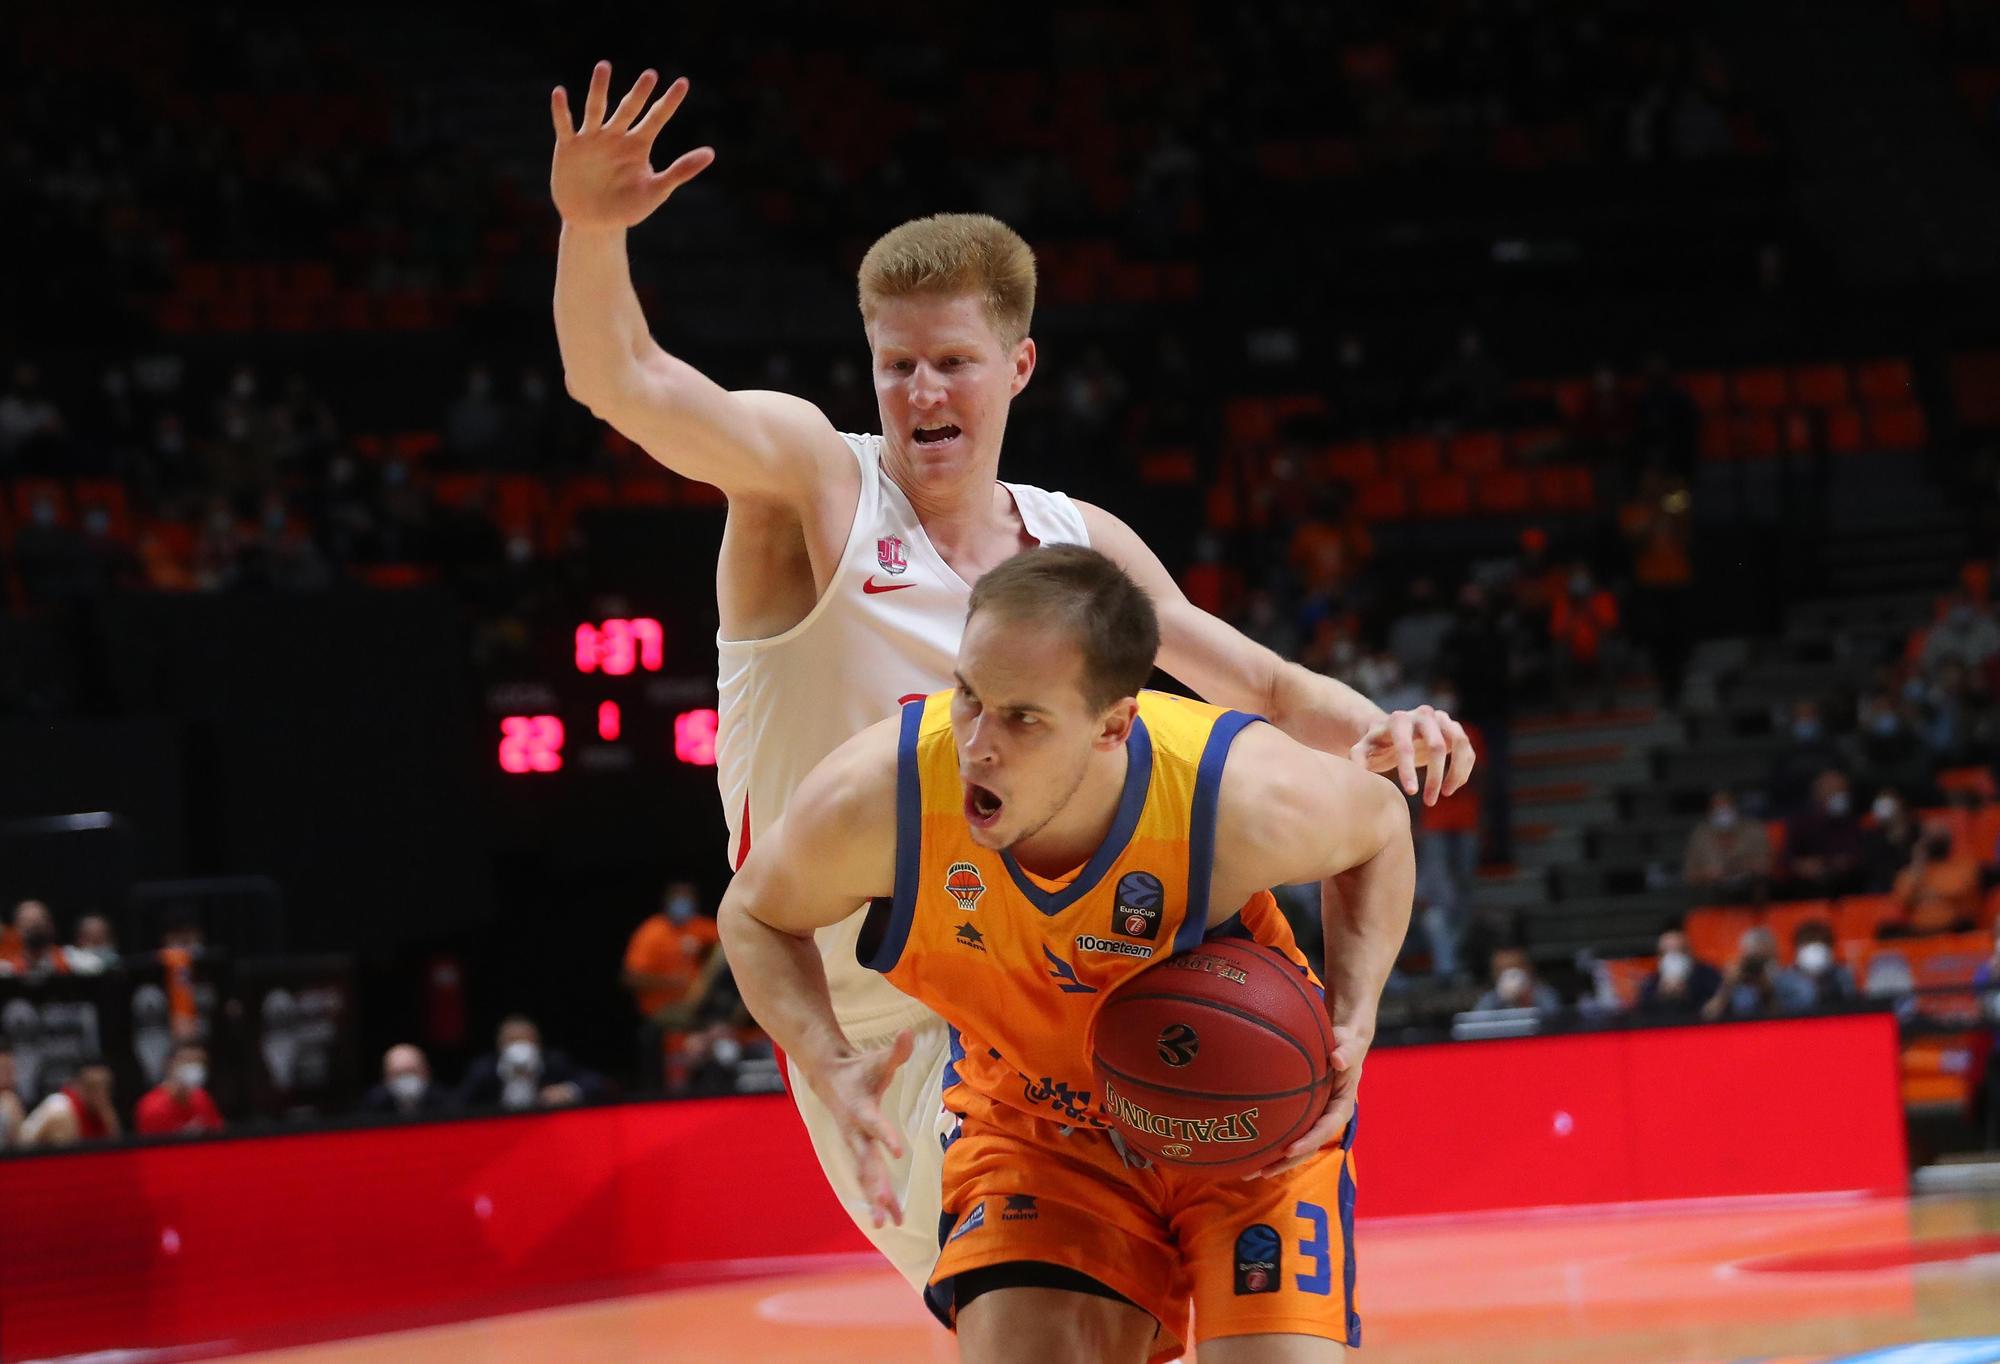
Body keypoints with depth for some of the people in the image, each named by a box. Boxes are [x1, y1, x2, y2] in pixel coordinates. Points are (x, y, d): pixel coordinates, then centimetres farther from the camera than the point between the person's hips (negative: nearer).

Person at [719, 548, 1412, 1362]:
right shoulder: (873, 798, -30)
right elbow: (757, 915, -6)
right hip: (1032, 1122, 1)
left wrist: (1351, 1024, -21)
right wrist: (830, 1069, -24)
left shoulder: (1244, 799, -33)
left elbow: (1380, 824, -7)